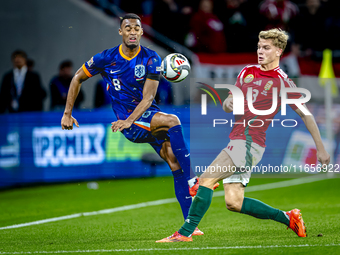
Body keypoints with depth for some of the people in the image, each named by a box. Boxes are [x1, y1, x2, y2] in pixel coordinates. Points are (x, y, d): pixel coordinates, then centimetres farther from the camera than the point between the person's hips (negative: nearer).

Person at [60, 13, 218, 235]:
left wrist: (129, 120, -26)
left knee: (174, 159, -14)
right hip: (126, 121, -3)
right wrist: (67, 114, 7)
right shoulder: (107, 58, -4)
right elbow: (78, 79, 10)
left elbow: (148, 98, -11)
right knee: (172, 121, -29)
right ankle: (191, 181, -27)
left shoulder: (151, 59, -3)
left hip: (148, 114, 3)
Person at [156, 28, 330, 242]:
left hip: (250, 144, -8)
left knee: (207, 179, -17)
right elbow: (227, 105, 22)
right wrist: (228, 103, -4)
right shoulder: (247, 72, 16)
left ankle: (185, 233, -13)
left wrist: (321, 149, 0)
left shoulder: (283, 82, -3)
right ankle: (288, 218, 17)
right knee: (234, 203, 3)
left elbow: (306, 115, 1)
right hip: (237, 141, 8)